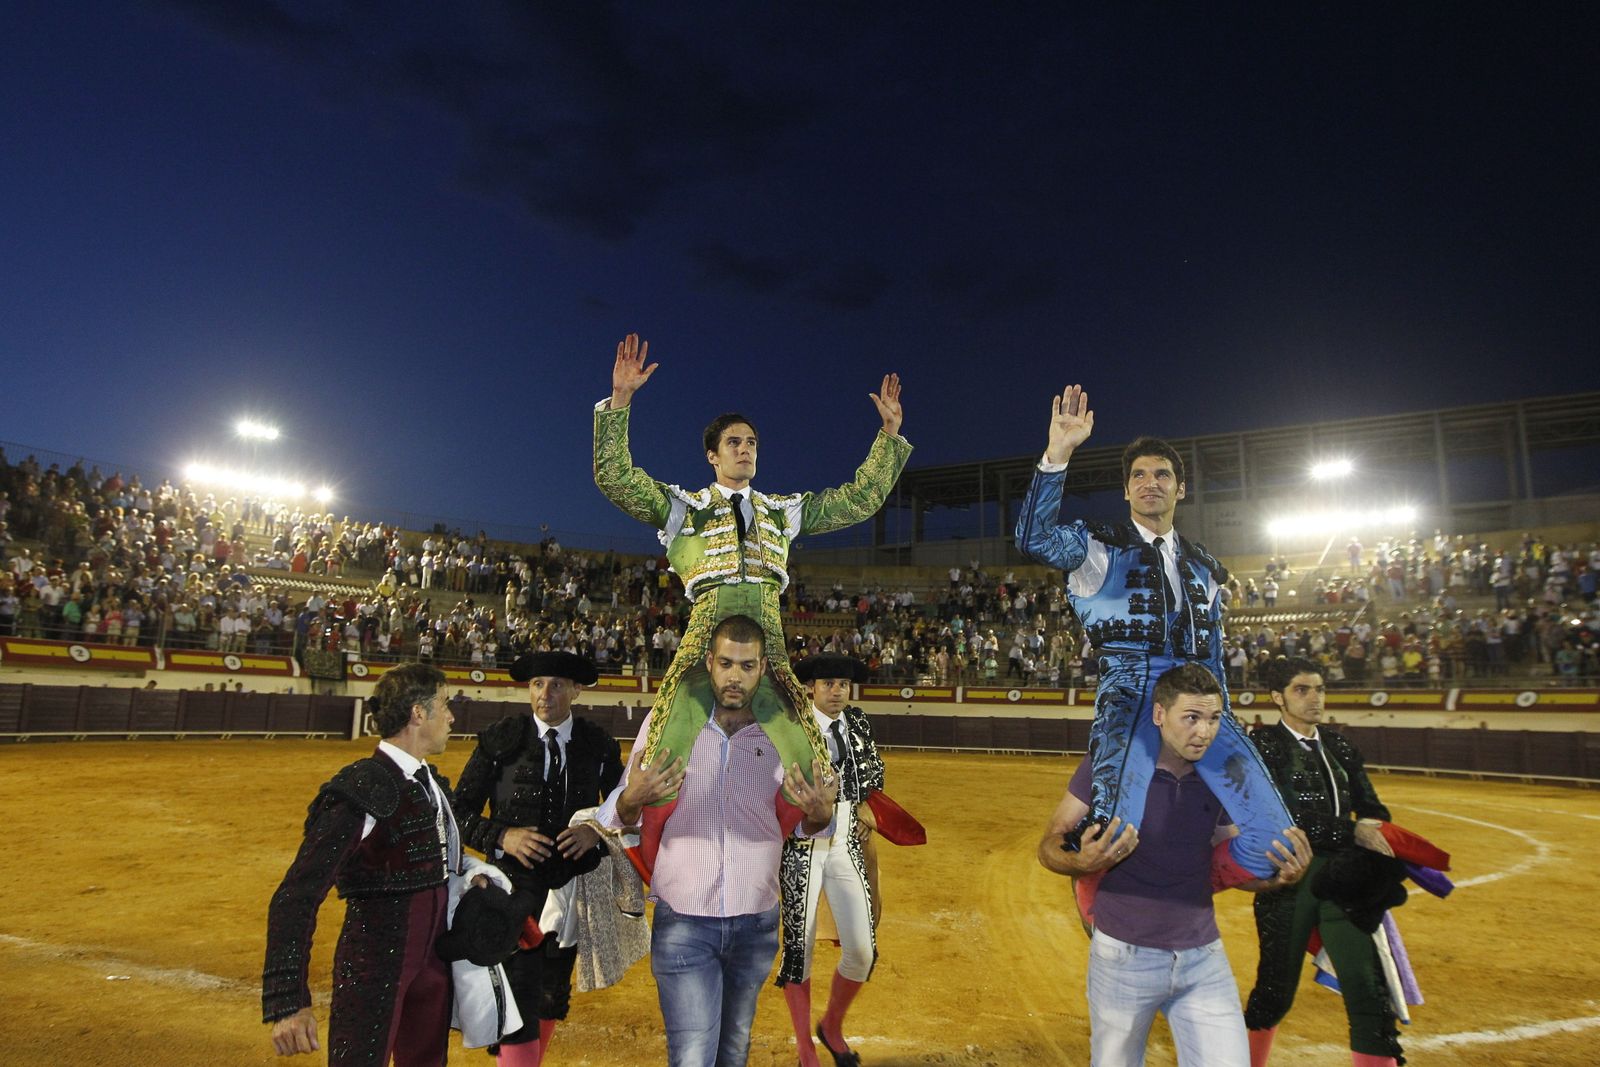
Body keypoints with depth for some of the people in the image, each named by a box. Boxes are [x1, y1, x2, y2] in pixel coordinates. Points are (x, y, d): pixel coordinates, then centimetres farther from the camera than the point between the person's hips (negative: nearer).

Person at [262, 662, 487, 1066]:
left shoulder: (433, 783, 6)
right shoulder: (360, 790, -20)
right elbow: (295, 898, -23)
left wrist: (467, 870, 0)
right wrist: (289, 1002, -28)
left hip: (433, 959, 8)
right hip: (374, 967, -8)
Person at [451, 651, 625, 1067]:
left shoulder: (599, 745, -1)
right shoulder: (500, 739, -7)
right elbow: (460, 811, -3)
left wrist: (598, 832, -14)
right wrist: (501, 837, -20)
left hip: (575, 888, 3)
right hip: (516, 886, -3)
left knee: (553, 997, 19)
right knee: (518, 1002, -8)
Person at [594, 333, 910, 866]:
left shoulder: (784, 510, 21)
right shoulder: (684, 506, 13)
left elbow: (861, 498, 22)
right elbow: (614, 477, 1)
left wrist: (890, 432, 16)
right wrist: (620, 399, -9)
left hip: (768, 646, 3)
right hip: (706, 638, -3)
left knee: (793, 771, -3)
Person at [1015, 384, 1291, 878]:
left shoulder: (1203, 568, 23)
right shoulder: (1099, 545, 7)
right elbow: (1034, 539, -15)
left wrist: (1220, 719, 20)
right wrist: (1058, 454, -22)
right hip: (1131, 694, -5)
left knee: (1272, 840, -8)